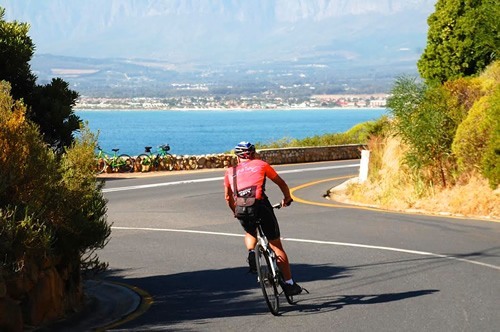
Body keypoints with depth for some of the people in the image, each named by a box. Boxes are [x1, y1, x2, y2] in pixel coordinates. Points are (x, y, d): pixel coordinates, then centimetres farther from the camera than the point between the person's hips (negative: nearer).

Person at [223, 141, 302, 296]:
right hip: (261, 205, -2)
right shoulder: (261, 164, 19)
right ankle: (289, 283, 5)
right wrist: (287, 199, 43)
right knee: (276, 246, 8)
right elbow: (281, 183, 26)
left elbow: (228, 197, 27)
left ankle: (251, 252, 5)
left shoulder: (230, 171, 23)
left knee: (250, 233, 35)